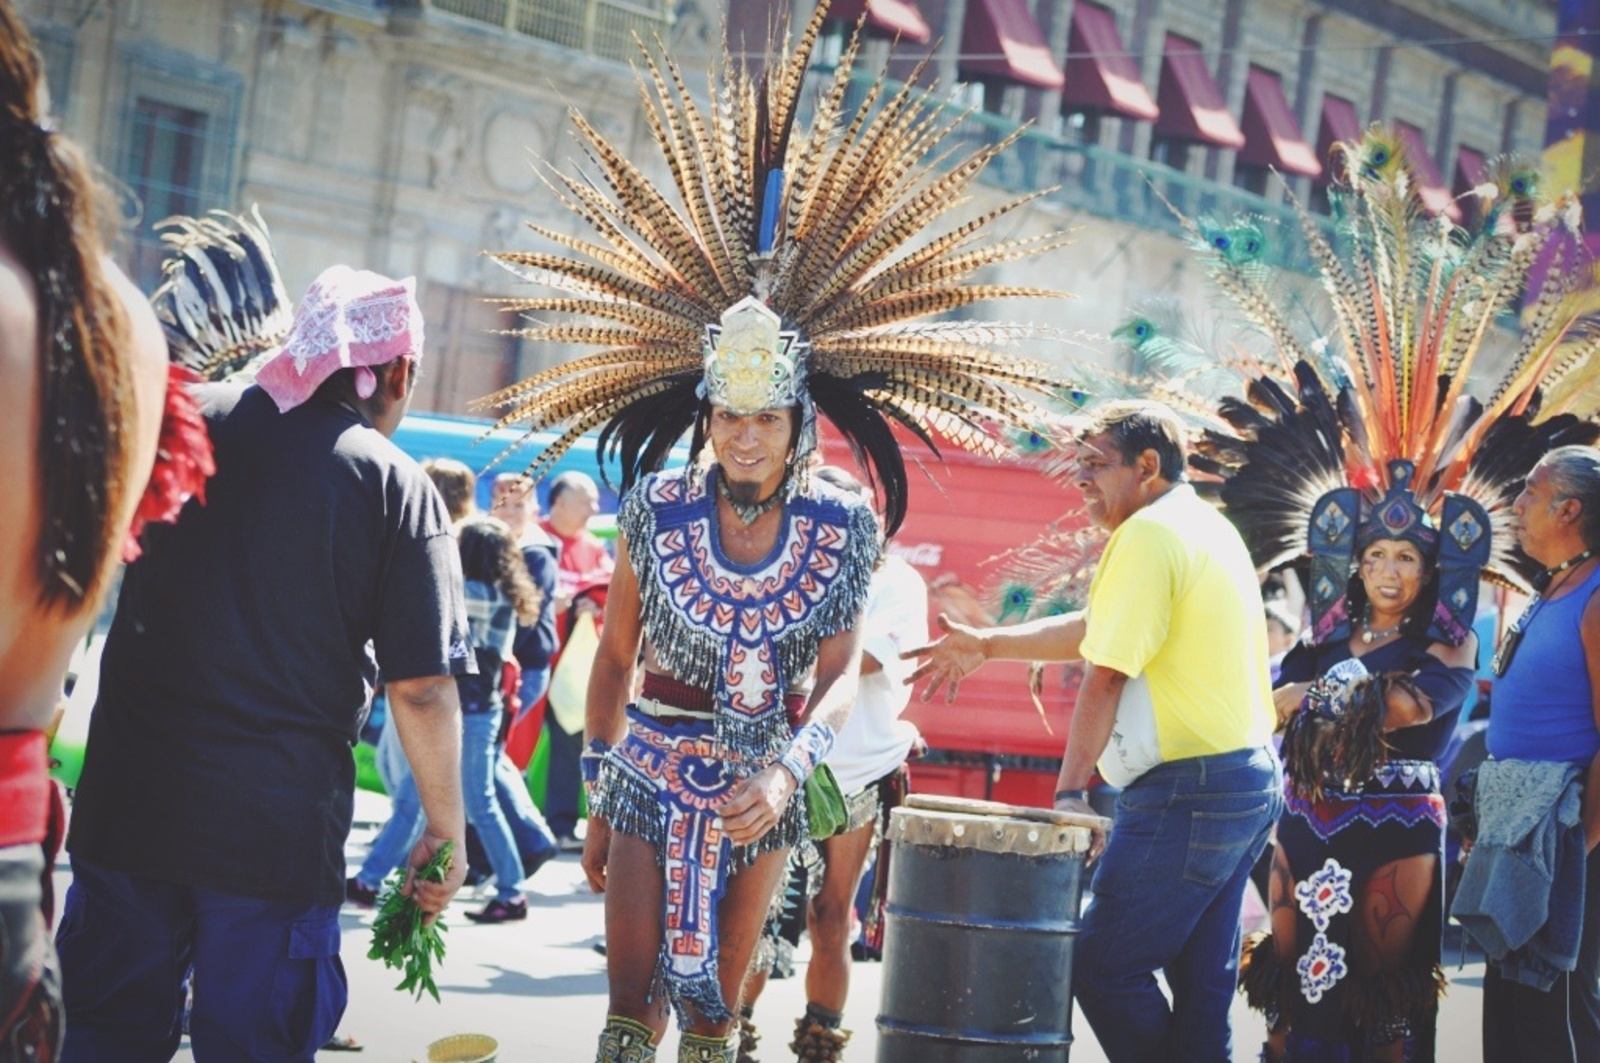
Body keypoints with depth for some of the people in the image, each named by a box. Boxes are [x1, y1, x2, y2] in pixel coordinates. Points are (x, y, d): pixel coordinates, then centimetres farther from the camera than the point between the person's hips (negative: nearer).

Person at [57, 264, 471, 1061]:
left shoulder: (189, 418, 1)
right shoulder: (396, 485, -7)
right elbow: (422, 689, -9)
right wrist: (446, 829, 1)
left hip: (128, 803, 3)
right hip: (278, 827, -3)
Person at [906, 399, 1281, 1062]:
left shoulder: (1148, 536, -12)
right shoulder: (1209, 529, 17)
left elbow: (1103, 675, -15)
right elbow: (1093, 630, 22)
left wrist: (1069, 791, -13)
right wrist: (985, 646, 23)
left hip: (1188, 790, -10)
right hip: (1250, 780, 10)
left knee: (1103, 966, -4)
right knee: (1202, 986, 11)